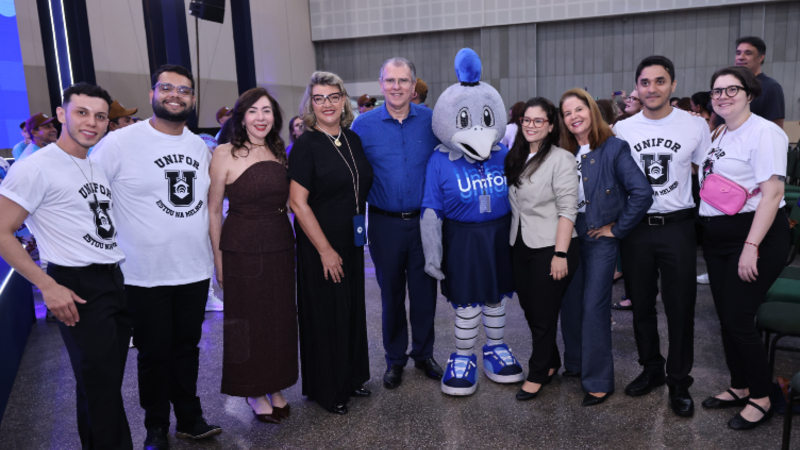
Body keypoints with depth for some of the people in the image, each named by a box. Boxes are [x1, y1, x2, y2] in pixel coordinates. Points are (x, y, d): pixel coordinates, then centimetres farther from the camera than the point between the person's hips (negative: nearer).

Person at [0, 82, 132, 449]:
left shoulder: (99, 167, 13)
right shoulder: (36, 167, -11)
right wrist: (48, 286, -17)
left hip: (115, 281, 7)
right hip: (79, 289, -7)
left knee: (110, 382, 15)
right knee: (100, 388, 0)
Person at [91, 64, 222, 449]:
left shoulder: (200, 147, 8)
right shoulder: (120, 142, -10)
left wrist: (215, 252, 17)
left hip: (195, 270, 4)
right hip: (146, 274, -4)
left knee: (187, 348, 16)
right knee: (154, 353, 9)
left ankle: (189, 418, 32)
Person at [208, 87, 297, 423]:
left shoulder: (280, 153, 6)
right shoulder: (225, 154, -8)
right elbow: (214, 210, -5)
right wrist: (218, 258, -6)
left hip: (280, 247, 5)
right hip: (241, 249, -4)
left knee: (280, 316, 12)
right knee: (248, 319, 7)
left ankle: (275, 387, 31)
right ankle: (254, 391, 27)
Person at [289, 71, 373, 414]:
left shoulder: (352, 139, 6)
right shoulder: (306, 145, -12)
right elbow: (297, 202, -16)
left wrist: (360, 233, 11)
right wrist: (325, 249, -17)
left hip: (352, 242, 6)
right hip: (319, 246, -6)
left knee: (352, 309, 15)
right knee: (325, 315, 5)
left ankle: (351, 378, 34)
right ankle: (326, 390, 23)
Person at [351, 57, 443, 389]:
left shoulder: (431, 121, -1)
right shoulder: (364, 124, -2)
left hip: (424, 222, 1)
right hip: (385, 223, 0)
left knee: (424, 291, 10)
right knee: (391, 294, 11)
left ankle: (423, 353, 31)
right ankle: (395, 359, 29)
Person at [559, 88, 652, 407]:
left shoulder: (613, 148, -11)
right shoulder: (564, 152, 5)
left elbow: (642, 193, -19)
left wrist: (617, 228, -13)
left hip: (601, 239, -5)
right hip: (569, 236, 5)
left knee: (594, 306, -4)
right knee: (570, 302, 11)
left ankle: (598, 382, 9)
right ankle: (575, 364, 31)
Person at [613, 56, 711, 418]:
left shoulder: (695, 126, -2)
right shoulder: (622, 129, 2)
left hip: (678, 227, -2)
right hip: (635, 228, 2)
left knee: (681, 308, 4)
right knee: (641, 305, 12)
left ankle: (679, 382, 20)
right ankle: (651, 369, 31)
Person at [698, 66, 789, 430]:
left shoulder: (764, 132, -12)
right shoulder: (719, 135, 14)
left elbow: (772, 192, -19)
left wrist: (751, 247, -23)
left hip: (755, 236, -8)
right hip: (717, 238, 8)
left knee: (738, 319, -5)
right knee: (726, 318, 13)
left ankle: (762, 399, 13)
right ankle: (739, 387, 29)